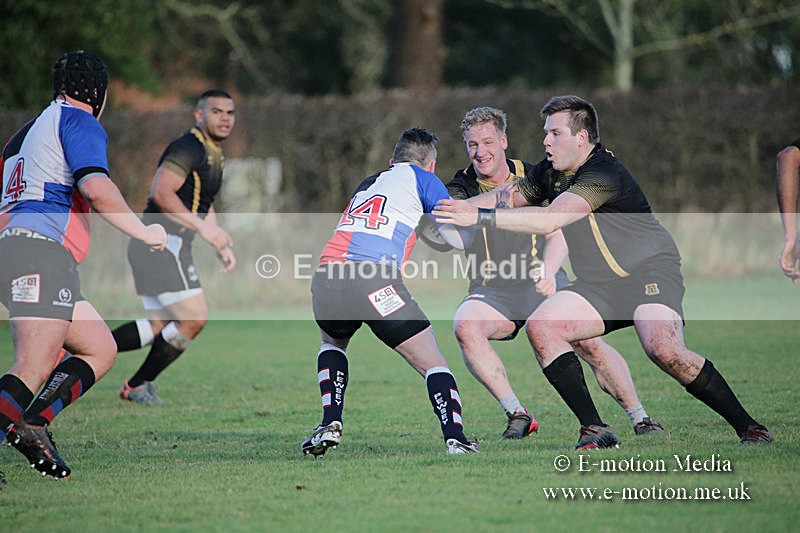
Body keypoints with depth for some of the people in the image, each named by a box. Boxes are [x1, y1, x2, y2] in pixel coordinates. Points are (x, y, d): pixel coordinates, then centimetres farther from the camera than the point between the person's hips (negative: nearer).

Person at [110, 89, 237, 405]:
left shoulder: (213, 154, 18)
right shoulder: (188, 148, -14)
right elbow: (161, 192, -25)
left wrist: (221, 245, 22)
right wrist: (203, 227, -25)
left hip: (161, 246, 10)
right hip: (162, 244, -10)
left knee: (161, 326, 13)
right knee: (194, 319, -10)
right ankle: (138, 386, 2)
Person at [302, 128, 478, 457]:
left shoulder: (367, 183, 32)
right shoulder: (421, 178, 15)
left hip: (325, 278, 5)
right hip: (373, 278, -5)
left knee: (332, 343, 36)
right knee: (432, 363, 5)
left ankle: (330, 425, 19)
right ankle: (454, 440, -13)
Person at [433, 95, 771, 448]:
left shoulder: (603, 175, -23)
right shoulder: (551, 171, 5)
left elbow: (548, 220, -33)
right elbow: (514, 194, 22)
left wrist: (481, 217, -33)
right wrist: (465, 205, 4)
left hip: (650, 271, -9)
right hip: (599, 285, 9)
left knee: (664, 350, -31)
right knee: (540, 327, -12)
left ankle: (748, 427, -16)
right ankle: (595, 430, -10)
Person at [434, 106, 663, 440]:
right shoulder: (461, 189, -1)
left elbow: (558, 232, -2)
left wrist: (548, 271, -22)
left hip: (544, 286, 1)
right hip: (491, 293, 0)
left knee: (590, 345, -17)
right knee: (464, 326, -31)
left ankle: (639, 419, 3)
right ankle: (517, 416, -23)